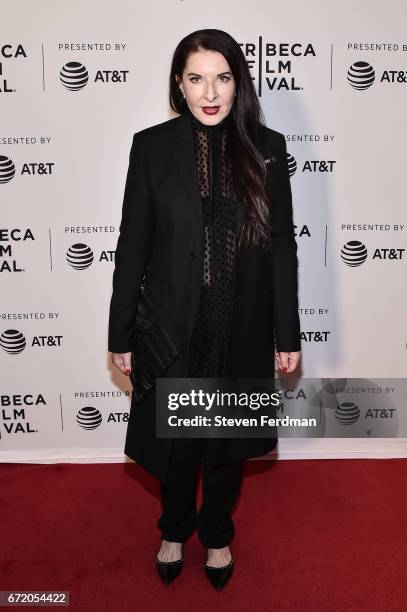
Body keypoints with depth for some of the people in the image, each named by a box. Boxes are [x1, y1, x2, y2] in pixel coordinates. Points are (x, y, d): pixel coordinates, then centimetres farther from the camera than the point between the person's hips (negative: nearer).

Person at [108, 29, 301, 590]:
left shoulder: (266, 148, -2)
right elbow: (133, 243, -3)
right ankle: (175, 529, 46)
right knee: (174, 438, 16)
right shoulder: (151, 146, -4)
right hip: (174, 326, 0)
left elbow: (281, 245, -1)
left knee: (228, 439, 17)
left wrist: (288, 335, -2)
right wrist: (121, 334, -2)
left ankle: (217, 533, 46)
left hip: (242, 328, 1)